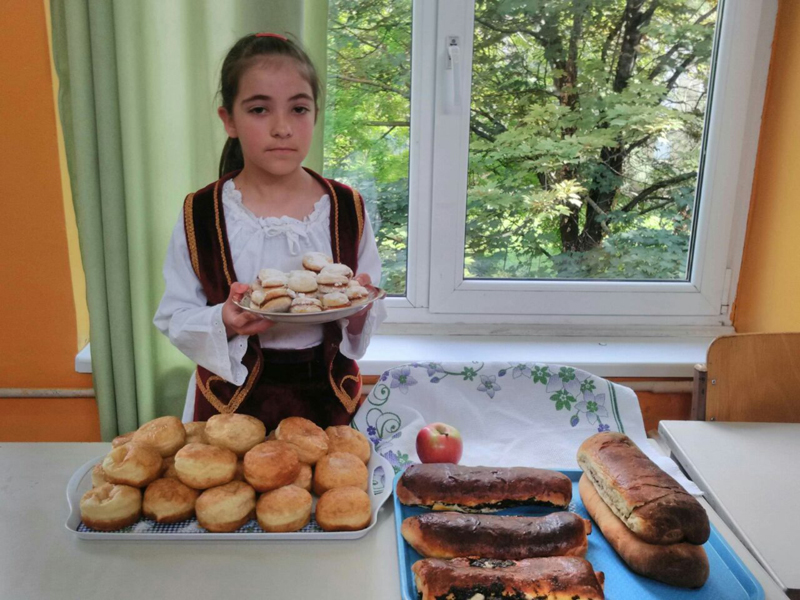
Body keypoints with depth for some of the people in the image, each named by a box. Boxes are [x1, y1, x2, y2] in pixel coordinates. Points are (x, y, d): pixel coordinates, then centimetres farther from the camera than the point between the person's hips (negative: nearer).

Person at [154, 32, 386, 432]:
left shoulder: (347, 210, -5)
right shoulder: (200, 216, -8)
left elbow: (372, 314, 2)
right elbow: (175, 319, -5)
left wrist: (359, 315, -20)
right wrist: (224, 322, -24)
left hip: (327, 400, 1)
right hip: (234, 403, -1)